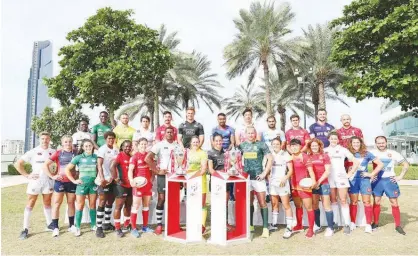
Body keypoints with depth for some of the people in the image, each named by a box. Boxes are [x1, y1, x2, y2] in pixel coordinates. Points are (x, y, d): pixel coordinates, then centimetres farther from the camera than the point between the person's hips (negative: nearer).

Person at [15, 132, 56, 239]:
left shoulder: (53, 152, 1)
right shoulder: (33, 152, -6)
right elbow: (18, 164, -5)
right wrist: (27, 175, -10)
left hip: (48, 181, 2)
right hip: (35, 181, -2)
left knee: (47, 203, 14)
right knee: (30, 204, 2)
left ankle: (50, 224, 25)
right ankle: (25, 229, 9)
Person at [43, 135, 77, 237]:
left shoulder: (75, 153, 2)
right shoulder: (58, 153, -2)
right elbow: (45, 165, -4)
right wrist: (52, 176, -10)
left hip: (72, 182, 2)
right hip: (60, 181, -1)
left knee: (71, 203, 12)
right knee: (56, 203, 2)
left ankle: (72, 225, 23)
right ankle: (55, 227, 11)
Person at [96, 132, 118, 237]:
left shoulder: (116, 150, 9)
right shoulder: (102, 149, -9)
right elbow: (99, 165, -18)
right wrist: (102, 178, -29)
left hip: (113, 179, 7)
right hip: (104, 179, -7)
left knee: (110, 201, 14)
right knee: (102, 203, -6)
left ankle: (107, 224, 27)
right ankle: (99, 228, -1)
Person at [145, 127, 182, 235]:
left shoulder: (178, 146, 9)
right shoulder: (159, 144, -4)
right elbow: (148, 158, -12)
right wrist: (157, 171, -13)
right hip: (163, 175, -4)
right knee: (161, 199, -2)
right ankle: (159, 224, 7)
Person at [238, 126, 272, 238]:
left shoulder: (262, 144, -2)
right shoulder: (242, 145, 8)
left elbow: (270, 159, -4)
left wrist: (265, 173, -10)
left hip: (258, 177, -3)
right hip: (246, 177, 4)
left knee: (262, 202, -2)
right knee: (249, 202, 12)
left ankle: (265, 228, 5)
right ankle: (250, 225, 24)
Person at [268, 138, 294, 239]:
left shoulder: (285, 154, -5)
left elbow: (291, 170, -6)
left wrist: (285, 178, -21)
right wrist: (268, 178, -4)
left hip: (282, 182, -5)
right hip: (272, 182, 5)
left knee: (286, 205, -4)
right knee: (274, 204, 14)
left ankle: (289, 228, -1)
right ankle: (274, 224, 26)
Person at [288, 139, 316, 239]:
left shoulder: (304, 156, -11)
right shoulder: (290, 157, 7)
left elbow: (310, 169, -18)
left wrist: (313, 180, -32)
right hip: (294, 185, 7)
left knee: (308, 207, -2)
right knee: (298, 206, 20)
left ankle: (311, 229, 6)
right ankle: (299, 226, 35)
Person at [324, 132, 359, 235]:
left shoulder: (343, 150, 5)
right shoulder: (324, 150, 9)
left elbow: (356, 162, 3)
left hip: (341, 177, -2)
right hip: (329, 178, 2)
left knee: (343, 201, -5)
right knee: (333, 200, 7)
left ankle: (347, 224, -1)